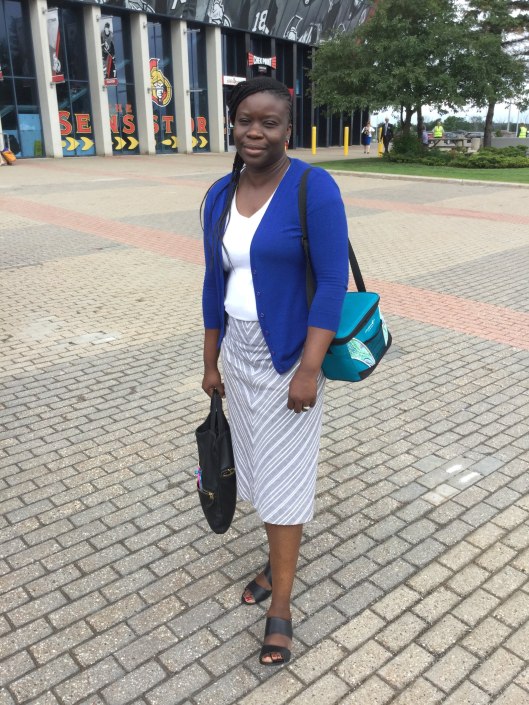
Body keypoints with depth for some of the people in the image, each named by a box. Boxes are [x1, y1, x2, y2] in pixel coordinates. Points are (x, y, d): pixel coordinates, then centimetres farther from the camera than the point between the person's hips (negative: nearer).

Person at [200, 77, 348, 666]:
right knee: (257, 464, 17)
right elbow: (215, 284, 9)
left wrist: (308, 369, -21)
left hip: (289, 353, -6)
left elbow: (333, 282, -17)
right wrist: (210, 363, 11)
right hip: (239, 352, 6)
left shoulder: (313, 187, -14)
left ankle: (280, 607, 19)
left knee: (284, 474, 3)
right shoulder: (219, 195, 4)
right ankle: (278, 562, 39)